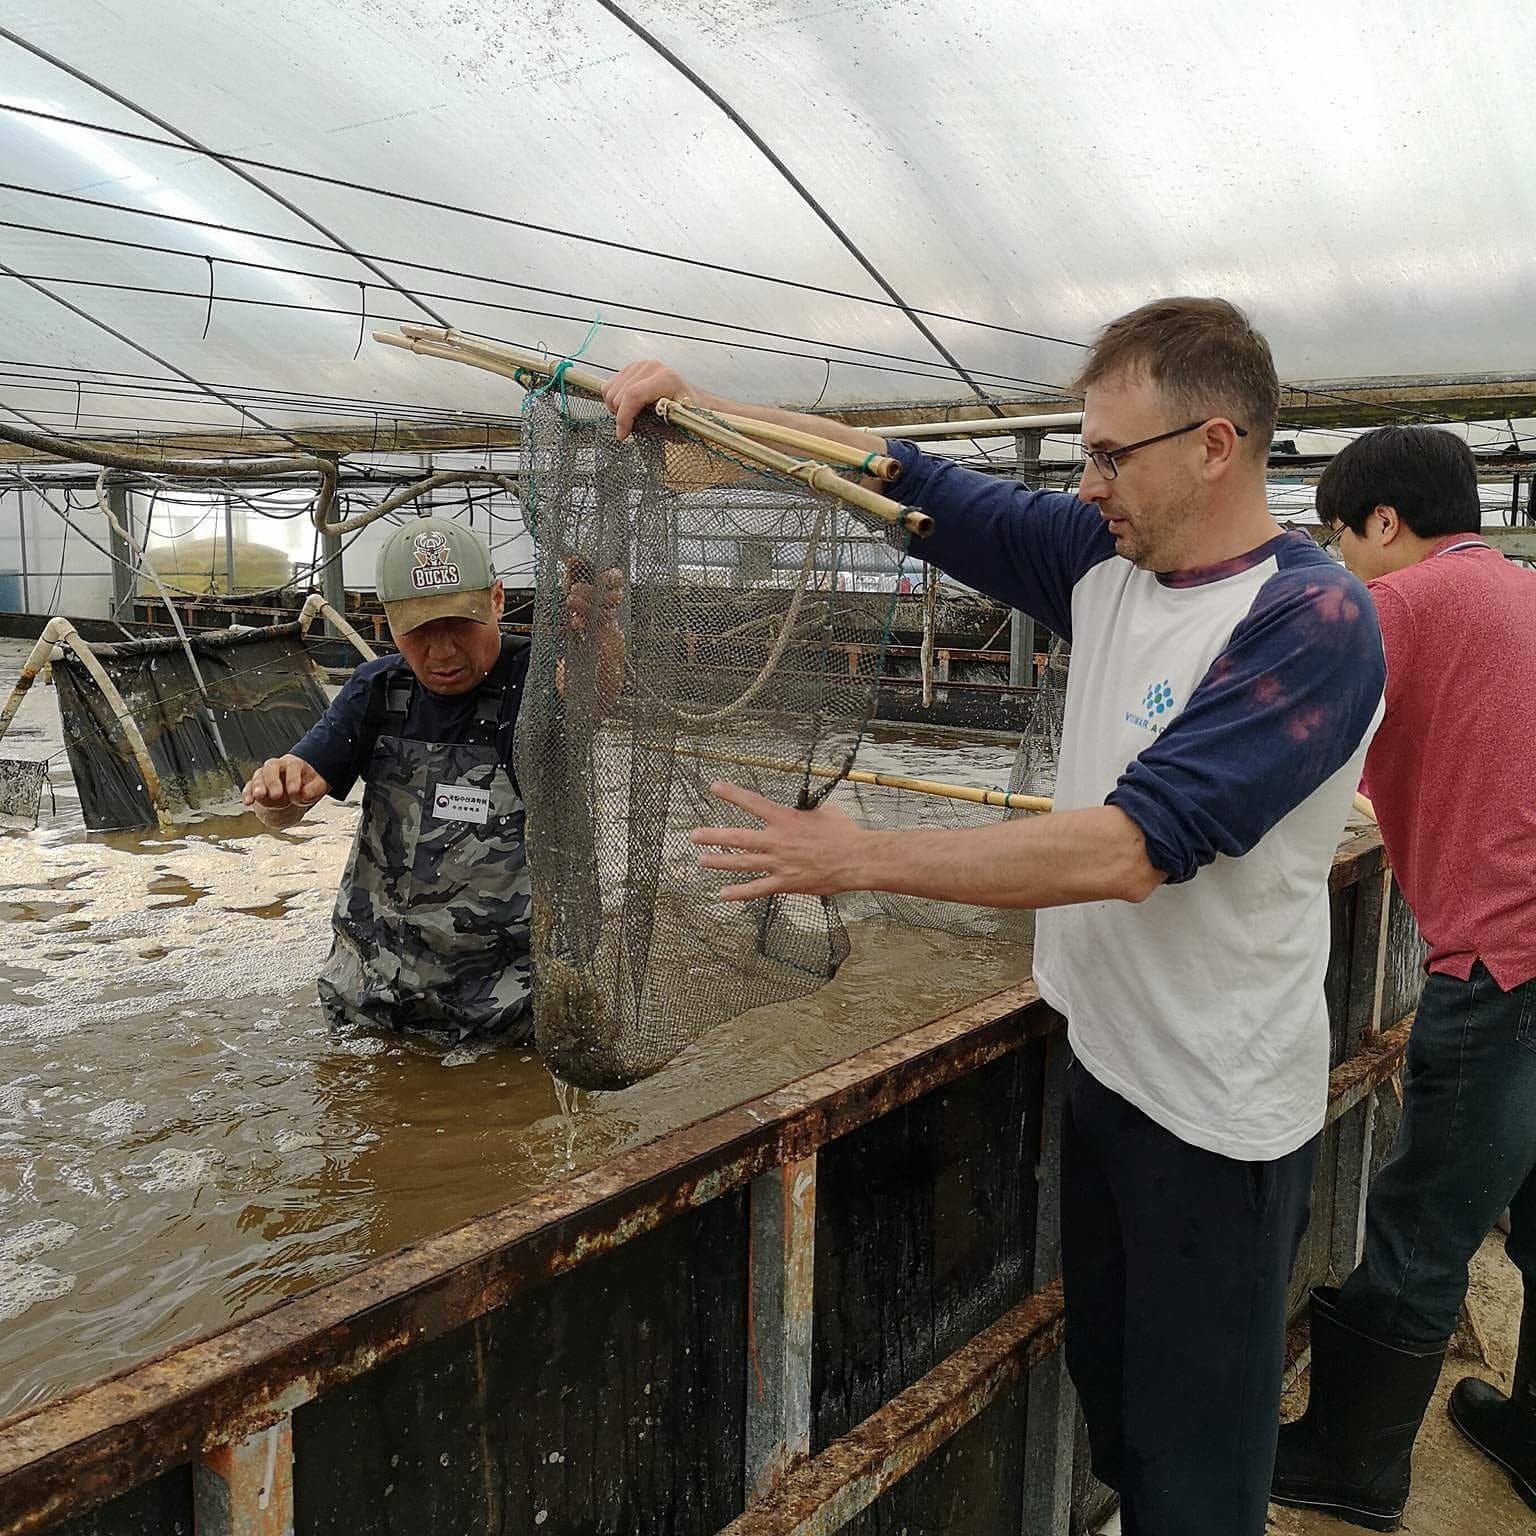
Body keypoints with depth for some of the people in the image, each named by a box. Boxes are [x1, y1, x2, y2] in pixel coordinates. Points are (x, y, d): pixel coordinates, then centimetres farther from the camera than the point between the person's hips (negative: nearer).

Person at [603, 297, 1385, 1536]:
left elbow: (1128, 850, -28)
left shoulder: (1312, 621, -21)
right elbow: (909, 482, 3)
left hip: (1219, 1113, -7)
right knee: (1104, 1394, 23)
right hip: (1102, 1054, 7)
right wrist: (699, 403, -6)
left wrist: (860, 858, -25)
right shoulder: (1106, 559, 1)